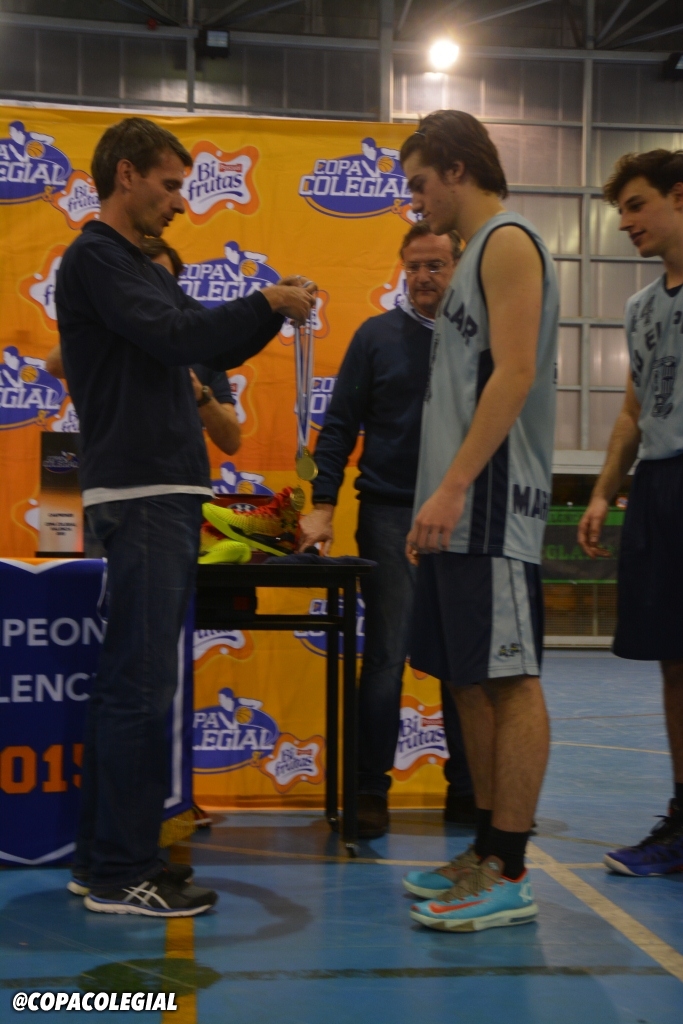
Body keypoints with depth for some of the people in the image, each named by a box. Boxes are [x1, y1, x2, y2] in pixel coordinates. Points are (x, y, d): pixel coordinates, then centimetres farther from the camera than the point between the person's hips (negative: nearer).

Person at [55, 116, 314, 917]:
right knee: (139, 683, -8)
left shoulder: (140, 268, 21)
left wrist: (273, 311, 6)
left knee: (128, 681, 11)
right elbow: (176, 336, -20)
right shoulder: (95, 258, -8)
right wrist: (267, 303, -10)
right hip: (140, 496, -10)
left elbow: (212, 348, 22)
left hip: (164, 497, 10)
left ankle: (105, 856, 19)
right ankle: (121, 874, -3)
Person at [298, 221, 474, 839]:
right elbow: (340, 426, 1)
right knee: (387, 655, -2)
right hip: (390, 514, -2)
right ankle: (371, 789, 6)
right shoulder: (377, 336, 3)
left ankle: (465, 788, 16)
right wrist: (323, 505, -7)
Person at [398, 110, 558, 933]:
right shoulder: (476, 254, 22)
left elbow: (514, 375, -17)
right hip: (460, 508, 10)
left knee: (508, 679, -7)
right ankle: (487, 852, 18)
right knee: (469, 680, 11)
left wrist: (454, 486, -22)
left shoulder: (508, 242, -6)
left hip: (491, 501, -10)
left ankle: (509, 877, -3)